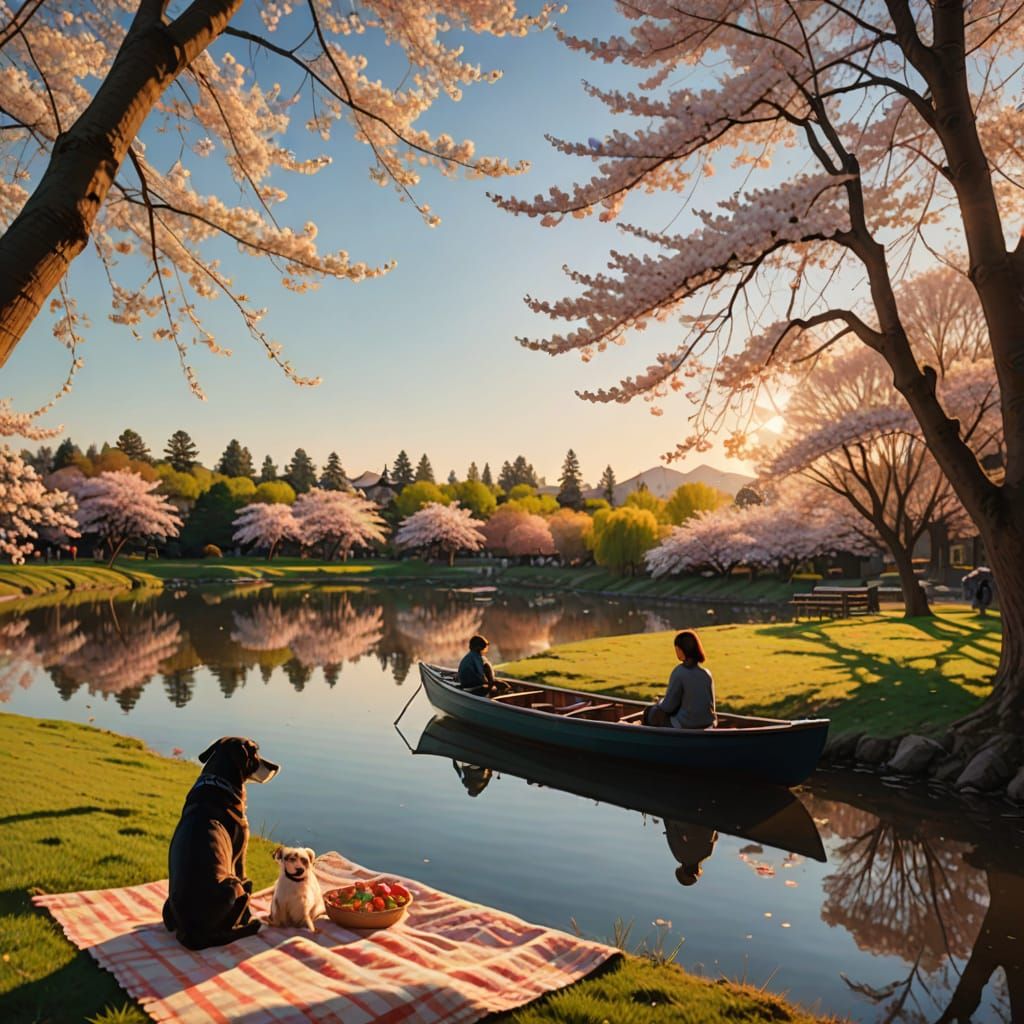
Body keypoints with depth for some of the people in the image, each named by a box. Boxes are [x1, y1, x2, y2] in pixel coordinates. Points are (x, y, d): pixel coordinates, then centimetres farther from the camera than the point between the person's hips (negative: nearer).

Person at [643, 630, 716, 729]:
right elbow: (711, 703, 7)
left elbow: (668, 707, -14)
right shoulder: (706, 673, -2)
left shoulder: (679, 672, -18)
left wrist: (660, 702, 9)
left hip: (686, 726, -6)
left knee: (650, 712, 19)